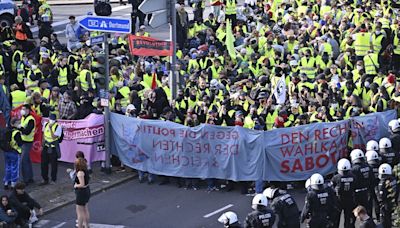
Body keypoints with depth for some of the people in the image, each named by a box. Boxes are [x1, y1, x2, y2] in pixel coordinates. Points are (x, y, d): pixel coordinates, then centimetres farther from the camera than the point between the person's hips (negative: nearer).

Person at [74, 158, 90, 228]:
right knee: (85, 210, 22)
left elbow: (82, 184, -27)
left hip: (81, 192, -10)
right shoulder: (85, 171, 3)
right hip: (87, 191, 10)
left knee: (80, 211, 0)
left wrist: (76, 185, -9)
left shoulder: (80, 173, -24)